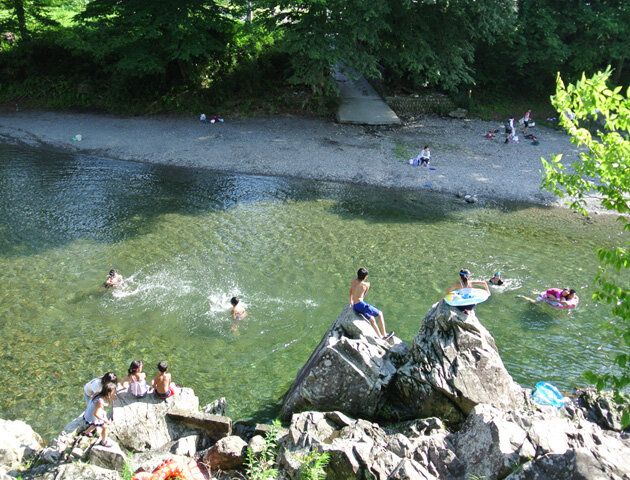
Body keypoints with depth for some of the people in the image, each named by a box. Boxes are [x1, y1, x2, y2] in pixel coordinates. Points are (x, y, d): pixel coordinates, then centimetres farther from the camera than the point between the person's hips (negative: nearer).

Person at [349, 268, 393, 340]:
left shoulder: (353, 281, 8)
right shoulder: (366, 285, -7)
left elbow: (351, 292, 21)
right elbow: (363, 296, 6)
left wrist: (351, 301, 37)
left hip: (355, 306, 7)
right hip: (361, 304, -7)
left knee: (371, 319, 23)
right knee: (380, 314, 8)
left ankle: (380, 337, 29)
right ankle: (384, 334, 9)